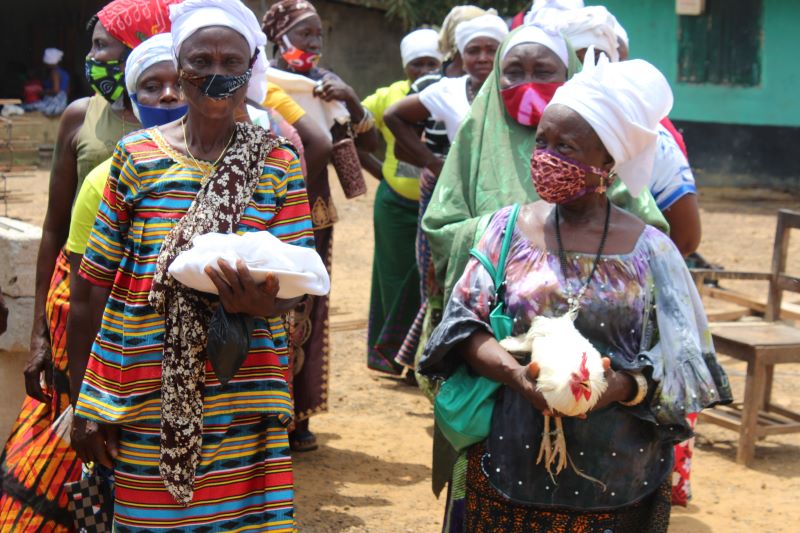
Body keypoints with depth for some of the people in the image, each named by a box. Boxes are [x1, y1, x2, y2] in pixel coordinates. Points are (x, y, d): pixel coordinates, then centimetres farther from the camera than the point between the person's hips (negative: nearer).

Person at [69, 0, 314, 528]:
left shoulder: (278, 163, 4)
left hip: (243, 401, 0)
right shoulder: (137, 157, 2)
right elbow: (99, 285, 4)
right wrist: (89, 405, 2)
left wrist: (264, 301, -23)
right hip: (147, 401, 0)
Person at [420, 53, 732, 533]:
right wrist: (516, 375, -18)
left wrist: (622, 386, -20)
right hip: (513, 462, 1)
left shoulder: (649, 250, -1)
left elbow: (682, 363, -1)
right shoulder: (509, 227, 4)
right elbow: (464, 324, -1)